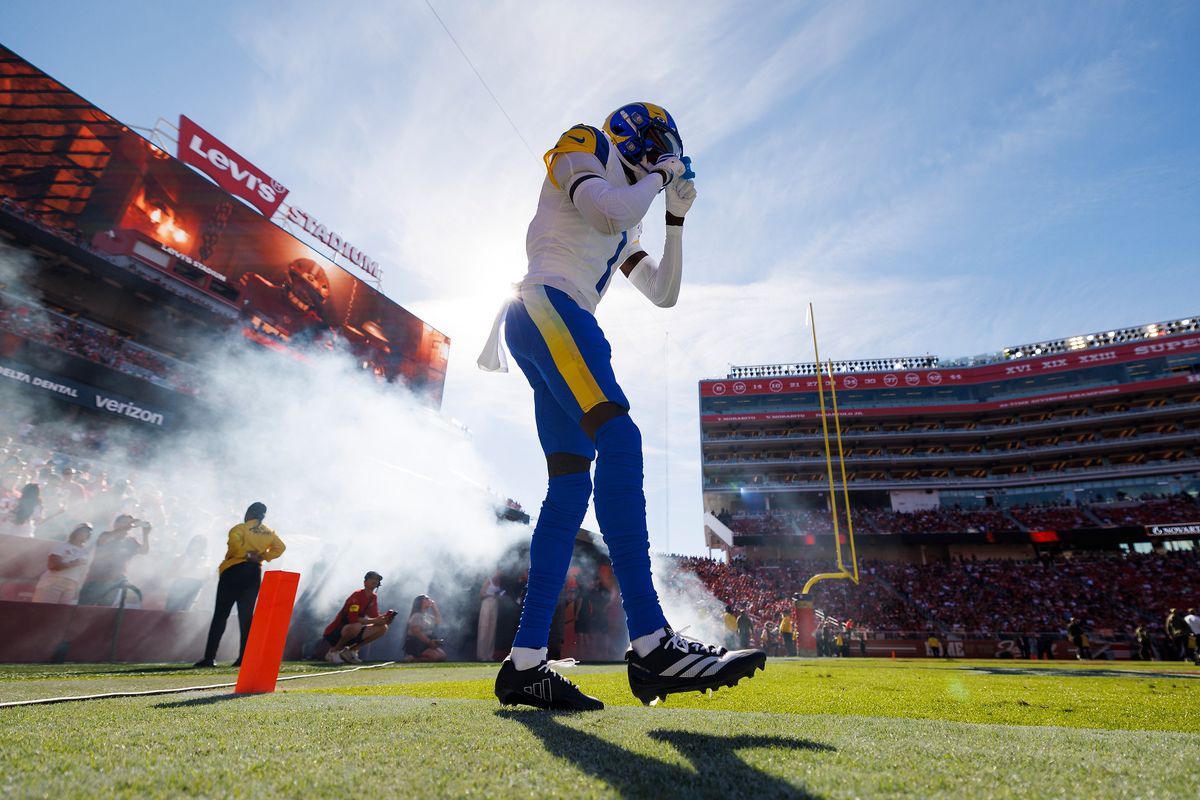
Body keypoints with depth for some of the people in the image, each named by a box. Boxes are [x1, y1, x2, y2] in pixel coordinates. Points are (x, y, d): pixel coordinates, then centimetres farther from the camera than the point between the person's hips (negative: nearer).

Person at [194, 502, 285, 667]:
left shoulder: (241, 528, -3)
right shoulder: (269, 532, 11)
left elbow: (234, 541, -23)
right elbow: (280, 547, 2)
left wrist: (246, 554, -12)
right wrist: (263, 557, 3)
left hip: (234, 570, -4)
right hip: (254, 573, 4)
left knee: (220, 615, 2)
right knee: (246, 616, 7)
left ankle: (209, 657, -1)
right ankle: (244, 657, 3)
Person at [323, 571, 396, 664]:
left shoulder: (374, 598, 6)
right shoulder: (357, 596, -19)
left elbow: (375, 616, 4)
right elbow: (353, 619, -27)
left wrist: (384, 617, -18)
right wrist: (375, 621, -32)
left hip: (352, 632, 8)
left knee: (383, 628, -5)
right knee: (356, 627, -39)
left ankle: (351, 651, 1)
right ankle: (334, 651, -12)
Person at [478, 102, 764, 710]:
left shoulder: (623, 227, 33)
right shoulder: (584, 149, 12)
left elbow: (663, 293, 27)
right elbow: (612, 211, -10)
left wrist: (676, 219, 24)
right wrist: (656, 176, 9)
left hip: (553, 324, 9)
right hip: (546, 304, -9)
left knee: (571, 488, -3)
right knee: (619, 439, -25)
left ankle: (525, 664, -2)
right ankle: (650, 643, -30)